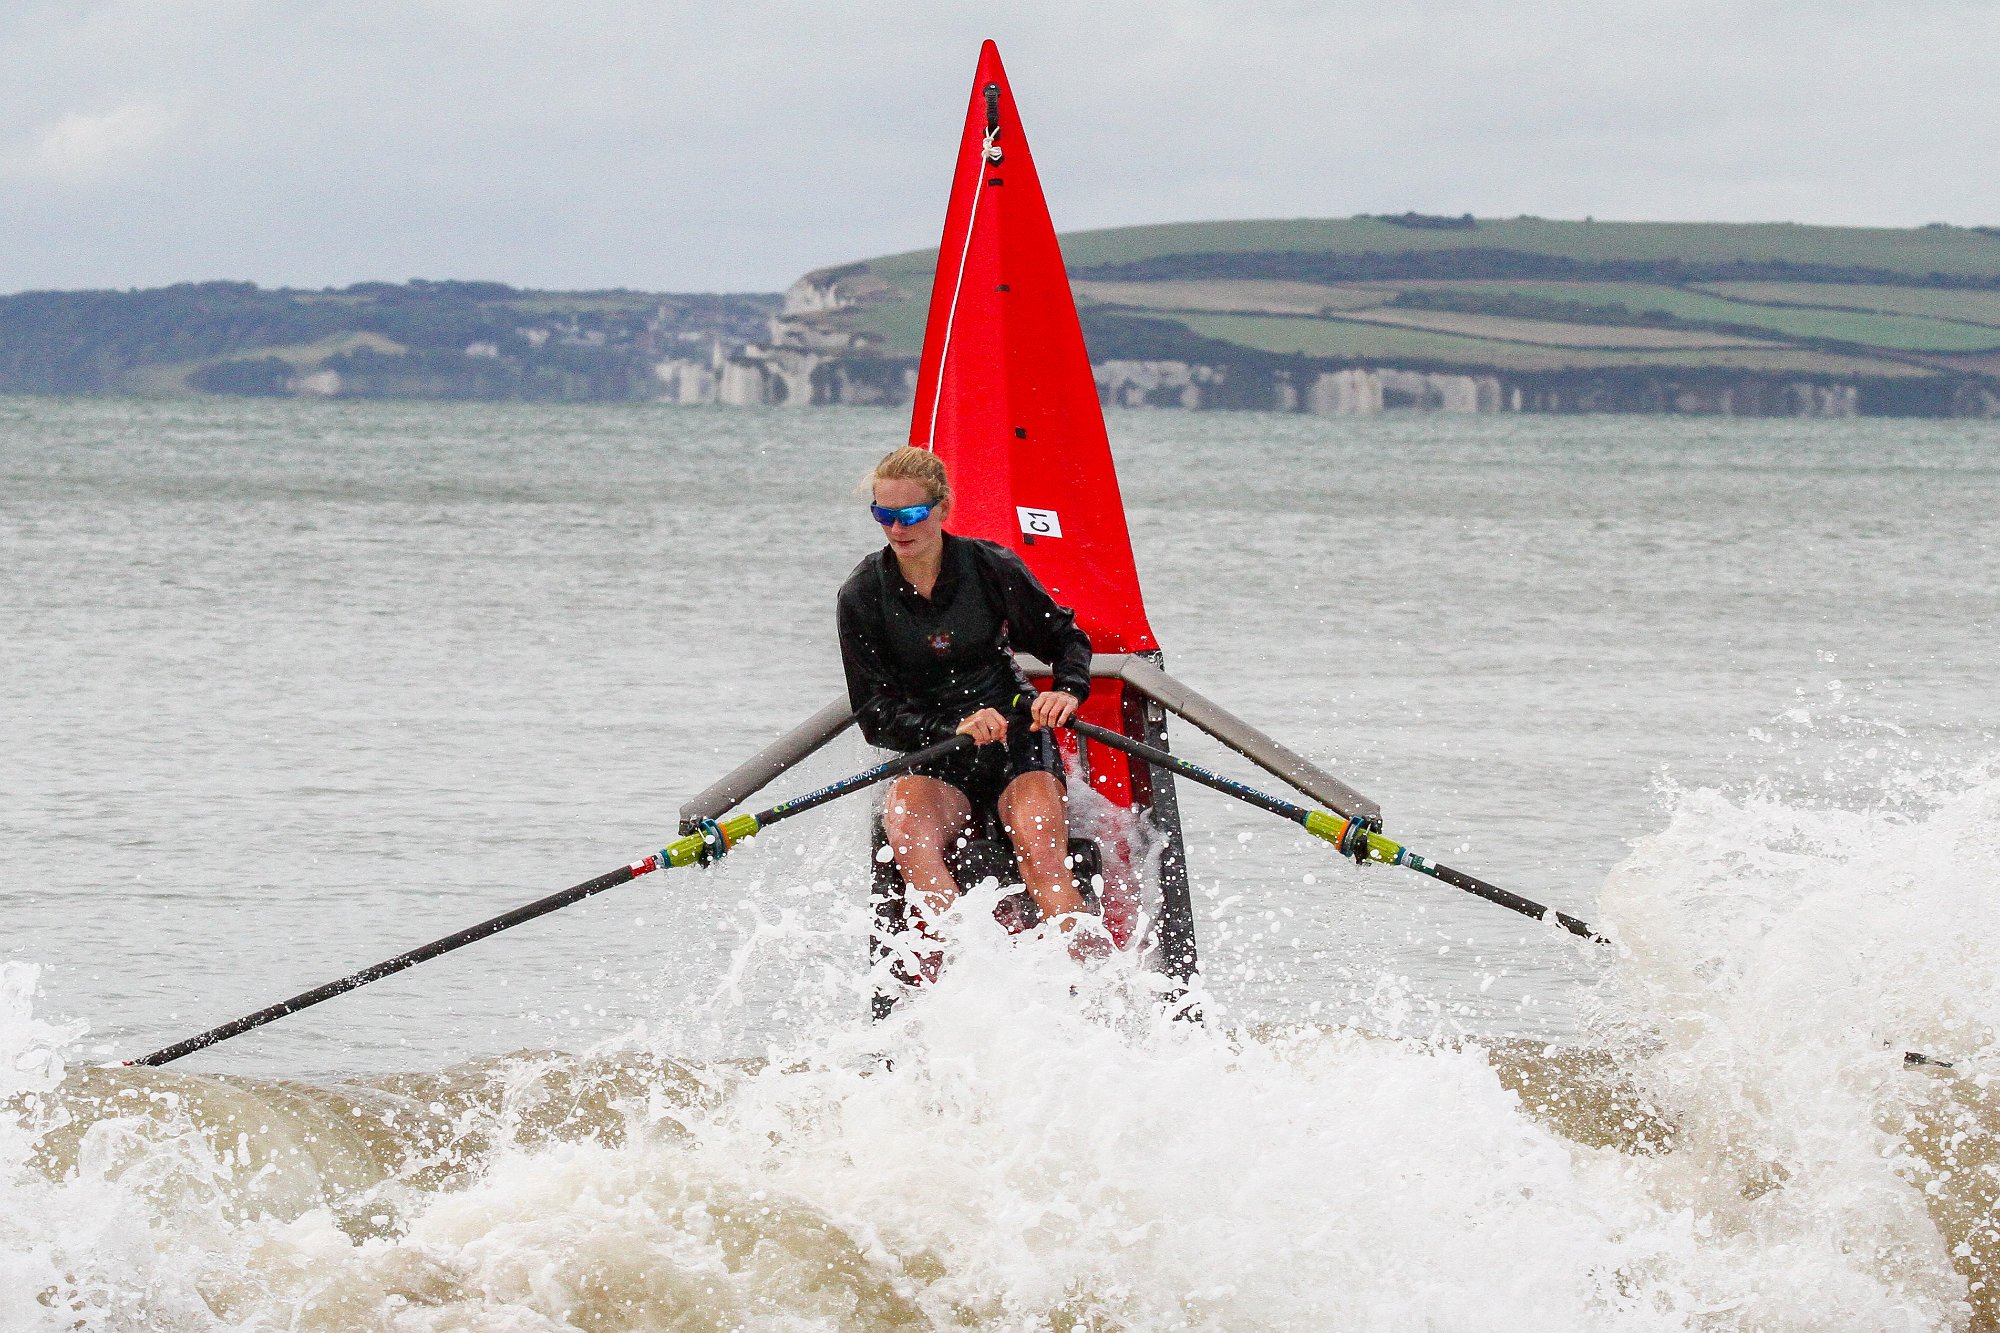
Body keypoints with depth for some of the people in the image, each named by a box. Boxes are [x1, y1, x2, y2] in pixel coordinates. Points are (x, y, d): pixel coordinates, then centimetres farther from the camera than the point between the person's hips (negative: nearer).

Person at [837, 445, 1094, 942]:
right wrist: (952, 729, -22)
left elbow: (1067, 639, 10)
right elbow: (875, 715, -5)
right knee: (905, 827, -34)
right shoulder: (862, 596, -2)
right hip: (930, 757, 0)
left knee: (1040, 849, -30)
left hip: (1015, 738, 0)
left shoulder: (991, 568, -3)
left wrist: (1069, 691, -13)